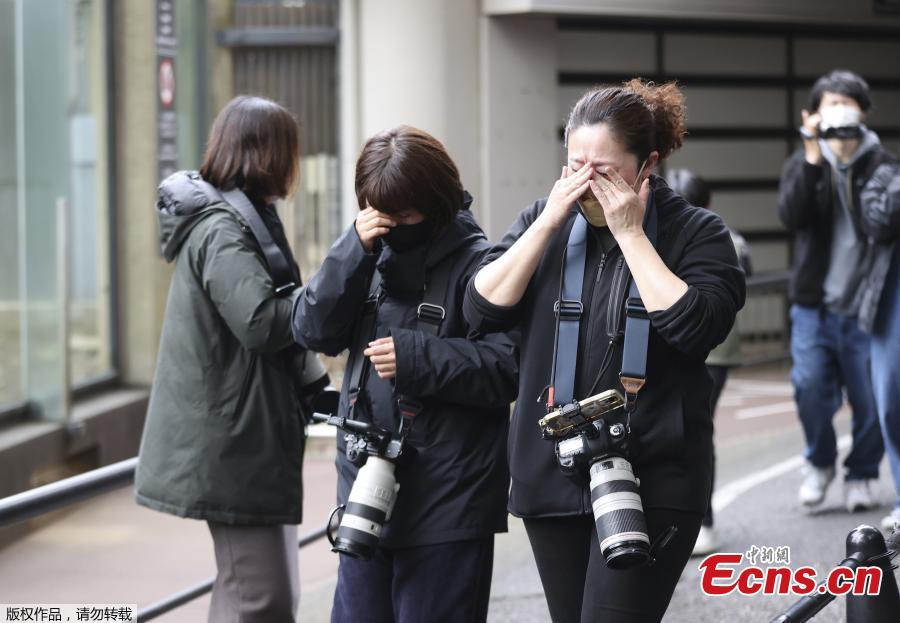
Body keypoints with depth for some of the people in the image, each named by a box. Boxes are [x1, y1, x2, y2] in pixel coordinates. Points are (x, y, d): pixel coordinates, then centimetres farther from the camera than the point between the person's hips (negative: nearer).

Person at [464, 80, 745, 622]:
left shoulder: (697, 233, -3)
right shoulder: (546, 220, 9)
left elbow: (696, 327, -19)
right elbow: (483, 308, -1)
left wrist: (629, 233, -15)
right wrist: (548, 222, -9)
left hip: (650, 483, -5)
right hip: (552, 477, 5)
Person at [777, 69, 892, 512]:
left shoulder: (881, 165, -2)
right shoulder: (803, 164, 5)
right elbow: (791, 215, -13)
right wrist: (812, 158, -19)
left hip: (865, 304, -2)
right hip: (815, 304, 2)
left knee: (870, 397, 0)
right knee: (810, 387, -4)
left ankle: (861, 474, 20)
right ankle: (820, 463, 21)